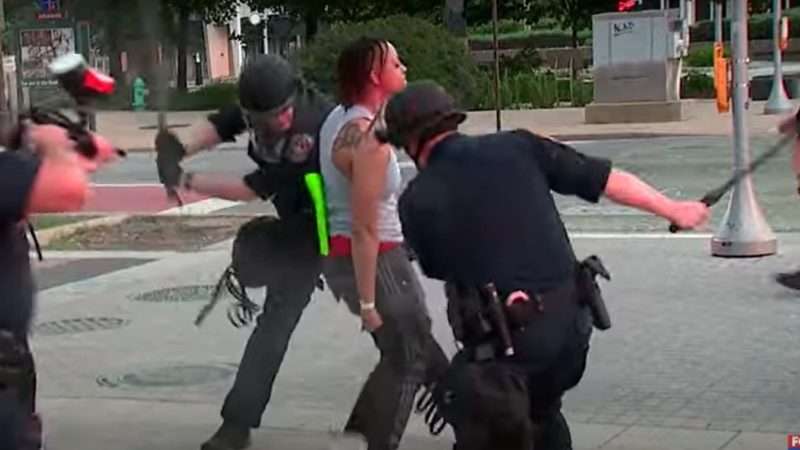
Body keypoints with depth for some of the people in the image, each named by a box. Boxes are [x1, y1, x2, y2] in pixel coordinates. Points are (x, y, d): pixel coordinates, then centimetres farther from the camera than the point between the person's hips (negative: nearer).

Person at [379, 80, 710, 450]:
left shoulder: (417, 201, -5)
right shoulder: (518, 147, 2)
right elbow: (608, 180, 7)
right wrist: (673, 210, 21)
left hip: (506, 338, -5)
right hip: (571, 319, 5)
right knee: (543, 414, 28)